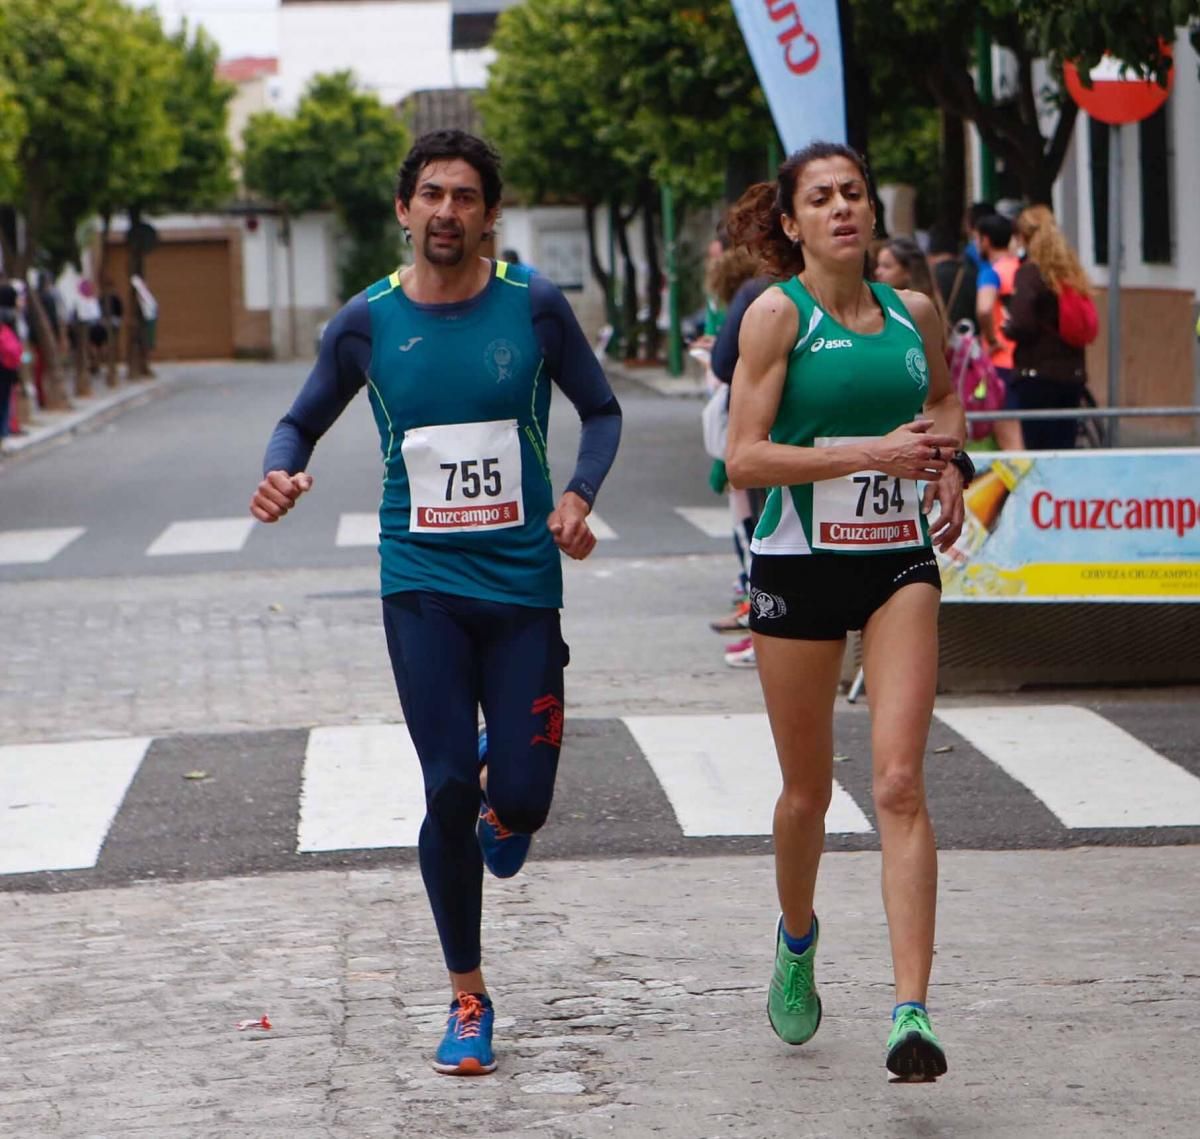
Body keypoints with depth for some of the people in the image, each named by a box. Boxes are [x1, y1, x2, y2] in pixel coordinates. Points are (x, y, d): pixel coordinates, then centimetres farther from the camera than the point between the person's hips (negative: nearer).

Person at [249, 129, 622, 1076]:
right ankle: (468, 999, 10)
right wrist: (282, 475, -10)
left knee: (522, 801, -4)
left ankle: (502, 802, 38)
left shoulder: (534, 306, -2)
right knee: (449, 791, -7)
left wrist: (578, 497, -9)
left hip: (523, 581, 0)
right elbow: (304, 422, 12)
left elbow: (601, 409, 9)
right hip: (423, 582, 0)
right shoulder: (368, 322, 0)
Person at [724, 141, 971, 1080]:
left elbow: (945, 393, 29)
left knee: (899, 782, -12)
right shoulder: (777, 314, -6)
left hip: (899, 561, 2)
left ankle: (912, 1011, -17)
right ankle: (797, 940, 41)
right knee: (809, 789, 10)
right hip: (800, 565, -2)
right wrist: (869, 452, -19)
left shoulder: (914, 313, 6)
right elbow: (746, 457, -13)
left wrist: (947, 461, 9)